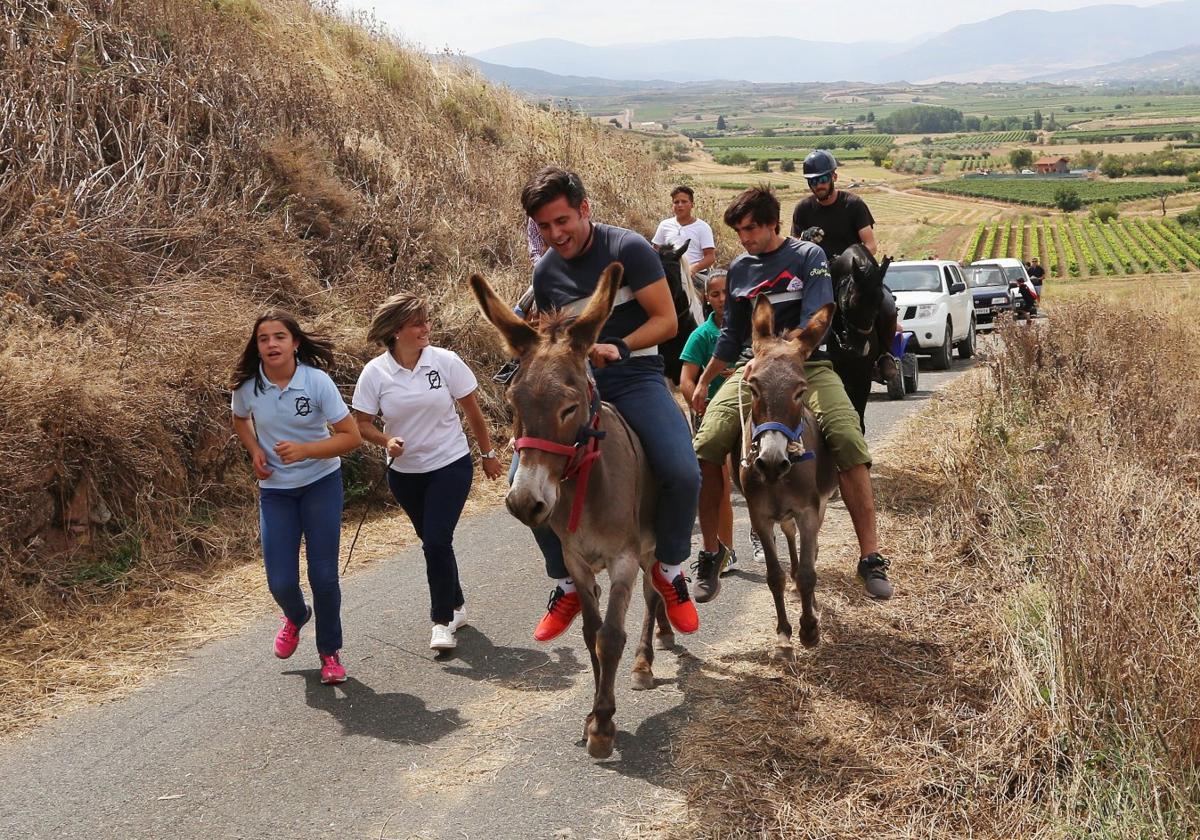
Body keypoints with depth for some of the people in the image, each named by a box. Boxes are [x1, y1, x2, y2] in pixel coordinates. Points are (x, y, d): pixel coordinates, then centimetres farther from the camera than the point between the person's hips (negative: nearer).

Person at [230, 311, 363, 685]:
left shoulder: (317, 381, -19)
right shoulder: (247, 385, -11)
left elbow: (351, 436, -16)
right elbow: (240, 420, 13)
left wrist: (304, 450, -28)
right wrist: (255, 451, -6)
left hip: (321, 483, -2)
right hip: (275, 490, 2)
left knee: (323, 575, -5)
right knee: (280, 582, -2)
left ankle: (330, 652, 19)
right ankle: (296, 617, 36)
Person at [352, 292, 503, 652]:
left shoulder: (446, 361, -12)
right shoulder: (375, 373, -10)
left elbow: (472, 411, -2)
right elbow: (362, 423, -3)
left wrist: (488, 453, 6)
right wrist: (386, 441, -23)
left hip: (450, 465, -2)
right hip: (404, 472, 2)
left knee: (437, 541, -14)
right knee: (432, 542, 15)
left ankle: (442, 621, 0)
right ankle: (455, 605, 37)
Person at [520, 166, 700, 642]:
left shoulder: (629, 249, -7)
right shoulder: (546, 272, 9)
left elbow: (666, 321, -8)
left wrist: (618, 347, -23)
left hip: (635, 375, -4)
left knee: (683, 475, -28)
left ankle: (669, 567, 4)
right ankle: (567, 583, 5)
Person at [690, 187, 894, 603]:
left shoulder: (808, 257, 1)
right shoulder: (739, 268, 15)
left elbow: (815, 322, -12)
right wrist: (703, 382, 26)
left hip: (807, 364, -3)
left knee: (849, 442, -28)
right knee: (705, 449, -20)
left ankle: (871, 558, -20)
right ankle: (710, 560, -6)